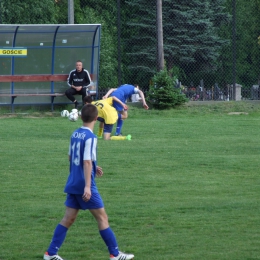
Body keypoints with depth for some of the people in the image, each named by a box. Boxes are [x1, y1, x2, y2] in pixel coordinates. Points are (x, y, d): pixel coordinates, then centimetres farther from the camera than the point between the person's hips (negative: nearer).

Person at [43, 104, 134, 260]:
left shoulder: (75, 134, 8)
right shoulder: (90, 137, -16)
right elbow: (87, 161, -23)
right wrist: (87, 186, -26)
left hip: (73, 184, 7)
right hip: (84, 186, -7)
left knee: (68, 219, 10)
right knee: (102, 217, 2)